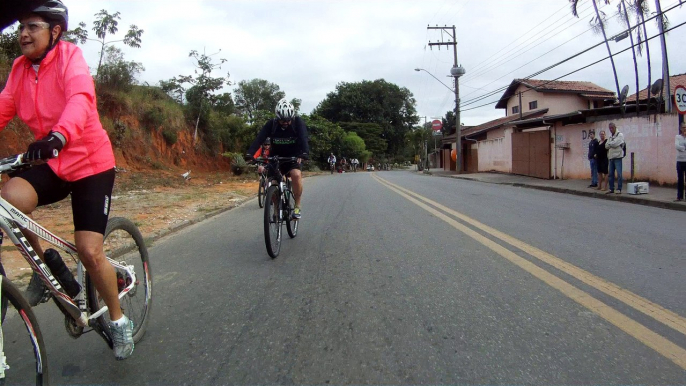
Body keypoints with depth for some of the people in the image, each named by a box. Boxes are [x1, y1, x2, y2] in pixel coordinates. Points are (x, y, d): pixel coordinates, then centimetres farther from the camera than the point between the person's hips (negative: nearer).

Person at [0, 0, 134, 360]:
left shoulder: (70, 57, -13)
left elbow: (80, 98, -33)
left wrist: (58, 136, -52)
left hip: (90, 163, -5)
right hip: (51, 163, 5)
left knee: (90, 252, -8)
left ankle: (118, 320, 16)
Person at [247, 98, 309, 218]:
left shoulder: (298, 122, -15)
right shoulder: (271, 124, -12)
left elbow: (303, 139, -30)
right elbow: (259, 138, -23)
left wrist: (304, 153, -50)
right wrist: (250, 153, -40)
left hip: (294, 157, -2)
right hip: (276, 157, 2)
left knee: (296, 175, -30)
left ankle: (297, 206, -16)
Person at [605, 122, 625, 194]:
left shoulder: (620, 135, -2)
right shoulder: (610, 137, 20)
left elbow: (615, 144, -15)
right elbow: (606, 146, 11)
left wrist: (609, 144, 1)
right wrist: (611, 144, -7)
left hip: (617, 157, -7)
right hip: (611, 157, 7)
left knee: (619, 174, -8)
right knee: (611, 174, 8)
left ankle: (619, 189, -6)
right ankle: (611, 189, 13)